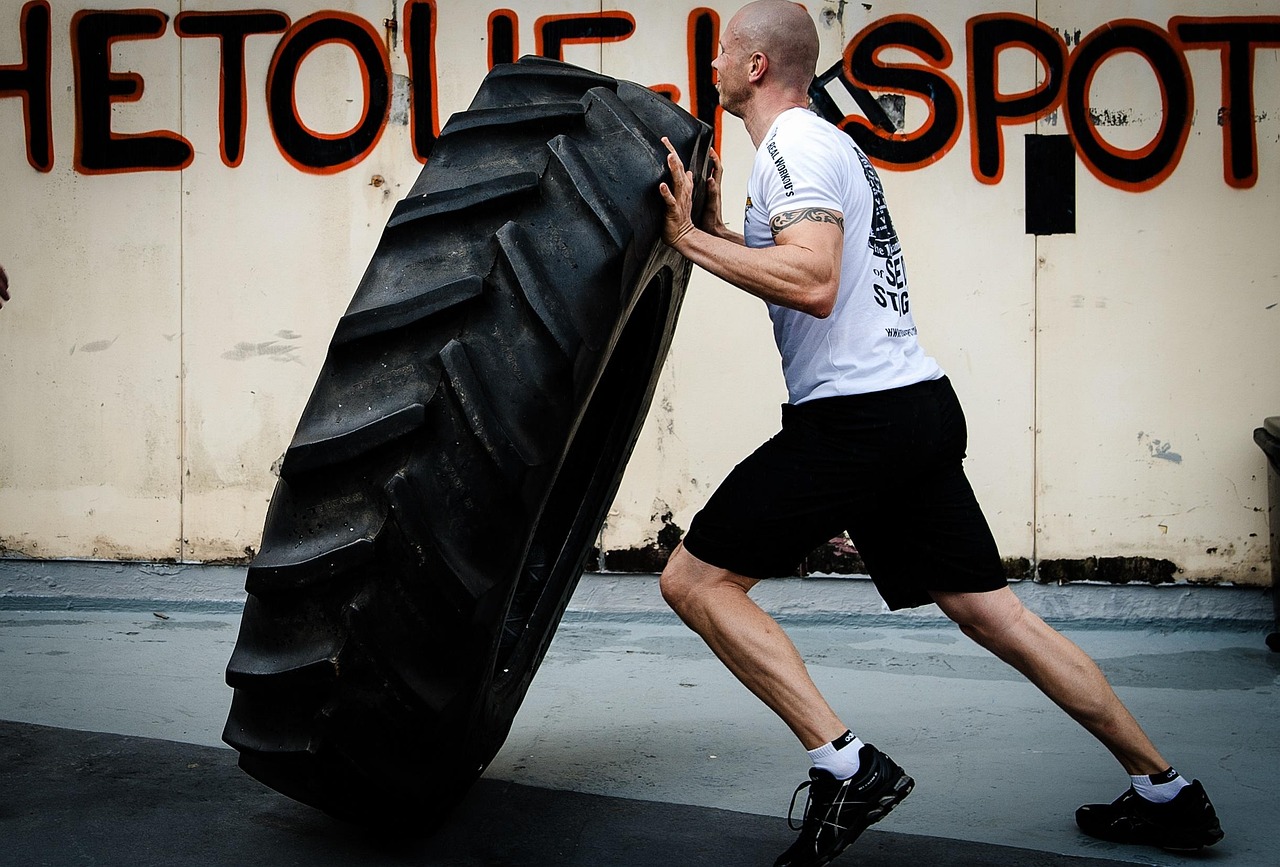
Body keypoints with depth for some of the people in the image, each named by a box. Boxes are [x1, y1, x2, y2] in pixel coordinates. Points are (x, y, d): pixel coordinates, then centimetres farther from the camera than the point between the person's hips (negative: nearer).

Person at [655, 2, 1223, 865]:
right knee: (993, 610, 12)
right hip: (921, 407, 10)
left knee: (694, 580, -6)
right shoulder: (827, 142, 23)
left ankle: (846, 768, -11)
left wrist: (690, 240, -17)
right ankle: (1165, 792, 17)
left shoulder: (793, 145, -8)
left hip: (855, 414, -10)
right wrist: (717, 231, 26)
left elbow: (812, 284, -24)